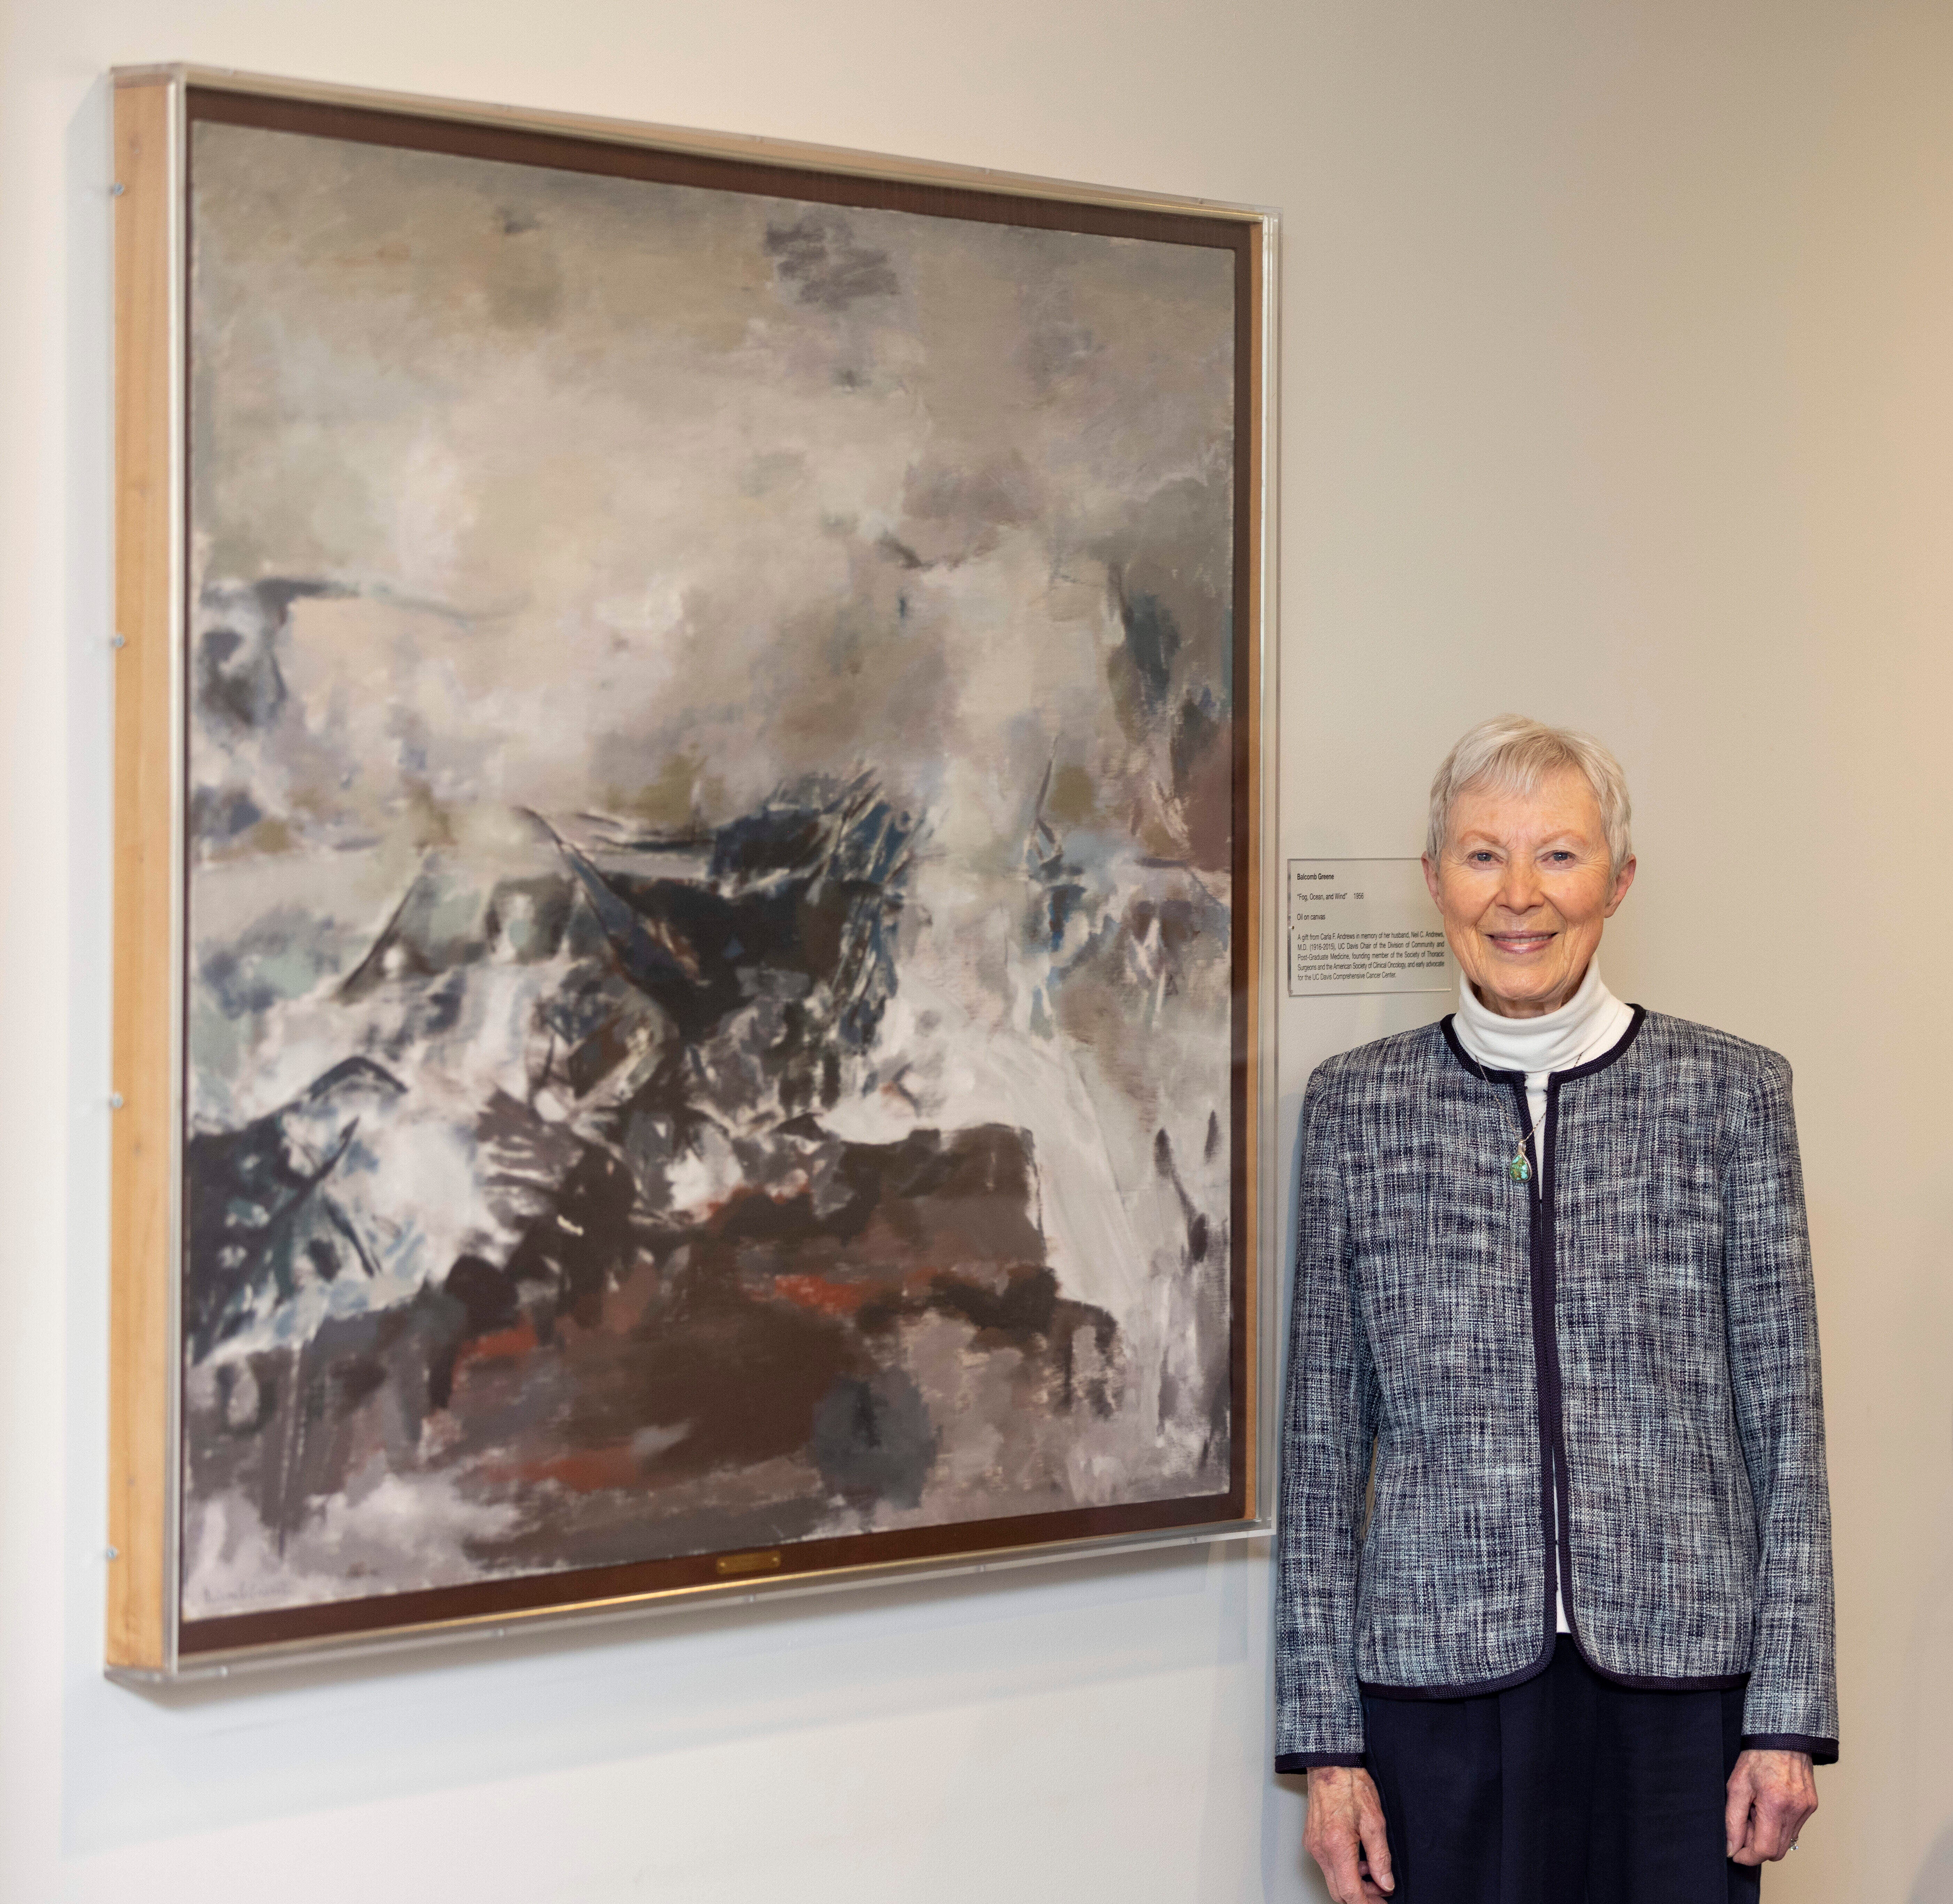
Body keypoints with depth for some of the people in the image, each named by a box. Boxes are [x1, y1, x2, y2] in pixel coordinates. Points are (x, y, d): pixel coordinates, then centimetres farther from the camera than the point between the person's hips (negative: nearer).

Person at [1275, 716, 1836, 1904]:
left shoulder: (1731, 1093, 1)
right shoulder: (1355, 1106, 3)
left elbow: (1786, 1427, 2)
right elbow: (1324, 1442, 5)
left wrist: (1791, 1713, -3)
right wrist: (1326, 1738, 2)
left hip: (1681, 1672, 0)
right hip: (1443, 1674, 1)